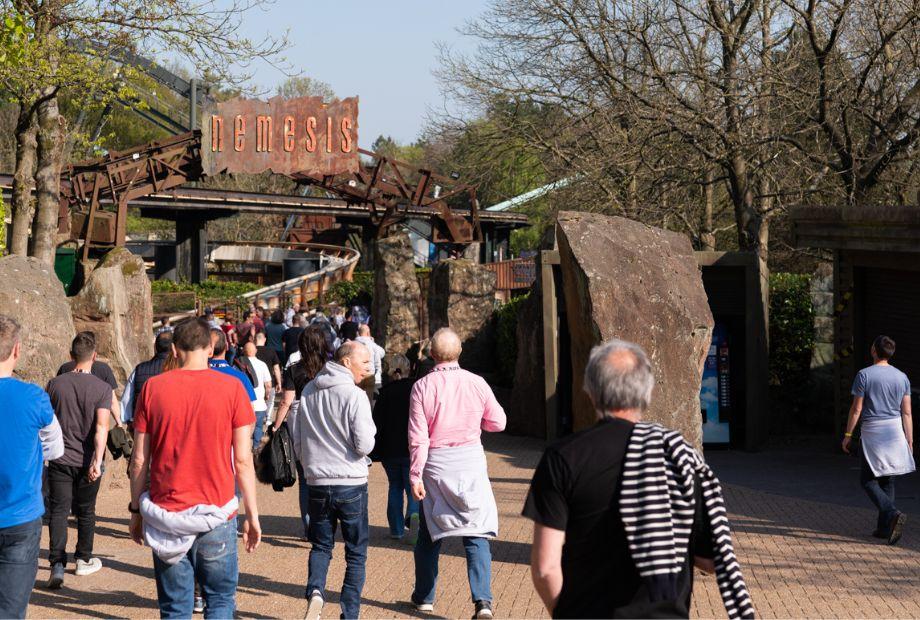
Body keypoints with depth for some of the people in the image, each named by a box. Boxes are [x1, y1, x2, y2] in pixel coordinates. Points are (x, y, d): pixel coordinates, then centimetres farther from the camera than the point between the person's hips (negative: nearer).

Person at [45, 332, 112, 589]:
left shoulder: (55, 384, -2)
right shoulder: (102, 388, -8)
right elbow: (101, 426, -19)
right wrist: (97, 461, -24)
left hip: (59, 460, 1)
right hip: (87, 460, 0)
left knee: (58, 511, 1)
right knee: (85, 511, 15)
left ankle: (57, 565, -12)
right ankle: (84, 560, 28)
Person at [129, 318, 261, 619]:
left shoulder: (153, 388, 0)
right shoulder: (231, 388, -4)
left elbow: (139, 460, 2)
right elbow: (243, 460, -4)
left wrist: (136, 510, 13)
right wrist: (252, 515, 3)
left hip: (165, 515, 1)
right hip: (216, 514, -1)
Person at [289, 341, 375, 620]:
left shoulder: (308, 392, 6)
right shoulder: (354, 396, -14)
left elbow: (297, 440, 14)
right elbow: (364, 445, -17)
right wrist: (368, 432, 4)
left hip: (317, 483, 5)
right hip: (351, 484, -5)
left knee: (321, 545, 18)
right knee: (356, 552, 8)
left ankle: (315, 591, -8)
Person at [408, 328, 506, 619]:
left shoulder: (422, 386, -8)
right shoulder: (477, 383, -4)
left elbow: (418, 437, -11)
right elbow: (498, 423, 4)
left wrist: (415, 475, -6)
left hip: (436, 464, 0)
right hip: (471, 462, 0)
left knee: (429, 534, 15)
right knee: (476, 533, 2)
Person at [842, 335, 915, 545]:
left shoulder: (864, 375, -8)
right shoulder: (902, 377, 5)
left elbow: (856, 409, -8)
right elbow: (907, 413, 4)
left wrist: (848, 435, 1)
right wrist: (909, 441, 9)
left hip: (872, 433, -5)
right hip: (895, 432, 5)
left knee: (868, 480, 3)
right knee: (887, 480, 14)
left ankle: (892, 513, -19)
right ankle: (884, 527, 12)